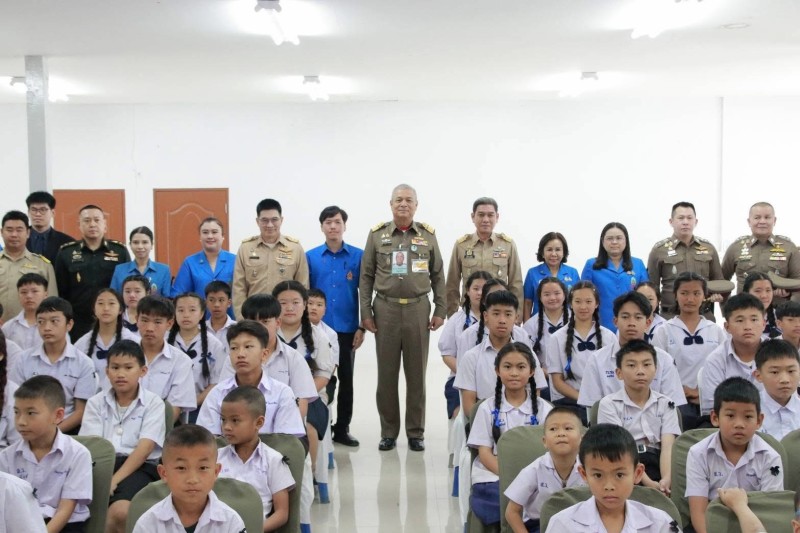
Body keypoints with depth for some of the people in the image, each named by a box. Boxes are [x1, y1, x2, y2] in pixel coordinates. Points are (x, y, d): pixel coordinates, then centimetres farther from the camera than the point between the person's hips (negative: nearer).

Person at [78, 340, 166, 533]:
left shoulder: (153, 403, 5)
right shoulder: (96, 402, 15)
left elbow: (144, 447, -8)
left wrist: (115, 480, -20)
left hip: (139, 467, -2)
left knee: (120, 511, -34)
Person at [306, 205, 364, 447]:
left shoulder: (358, 256, -1)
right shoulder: (310, 257, 1)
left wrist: (362, 327, -4)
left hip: (347, 329, 0)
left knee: (346, 380, 9)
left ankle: (342, 429, 20)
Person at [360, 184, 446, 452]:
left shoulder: (428, 235, 5)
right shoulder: (377, 234, 3)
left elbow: (438, 276, 7)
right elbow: (366, 276, 4)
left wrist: (440, 311, 1)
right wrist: (365, 312, -2)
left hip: (418, 309, 0)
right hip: (385, 309, 0)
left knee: (416, 373, 6)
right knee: (386, 373, 6)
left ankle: (416, 432, 17)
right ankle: (388, 432, 17)